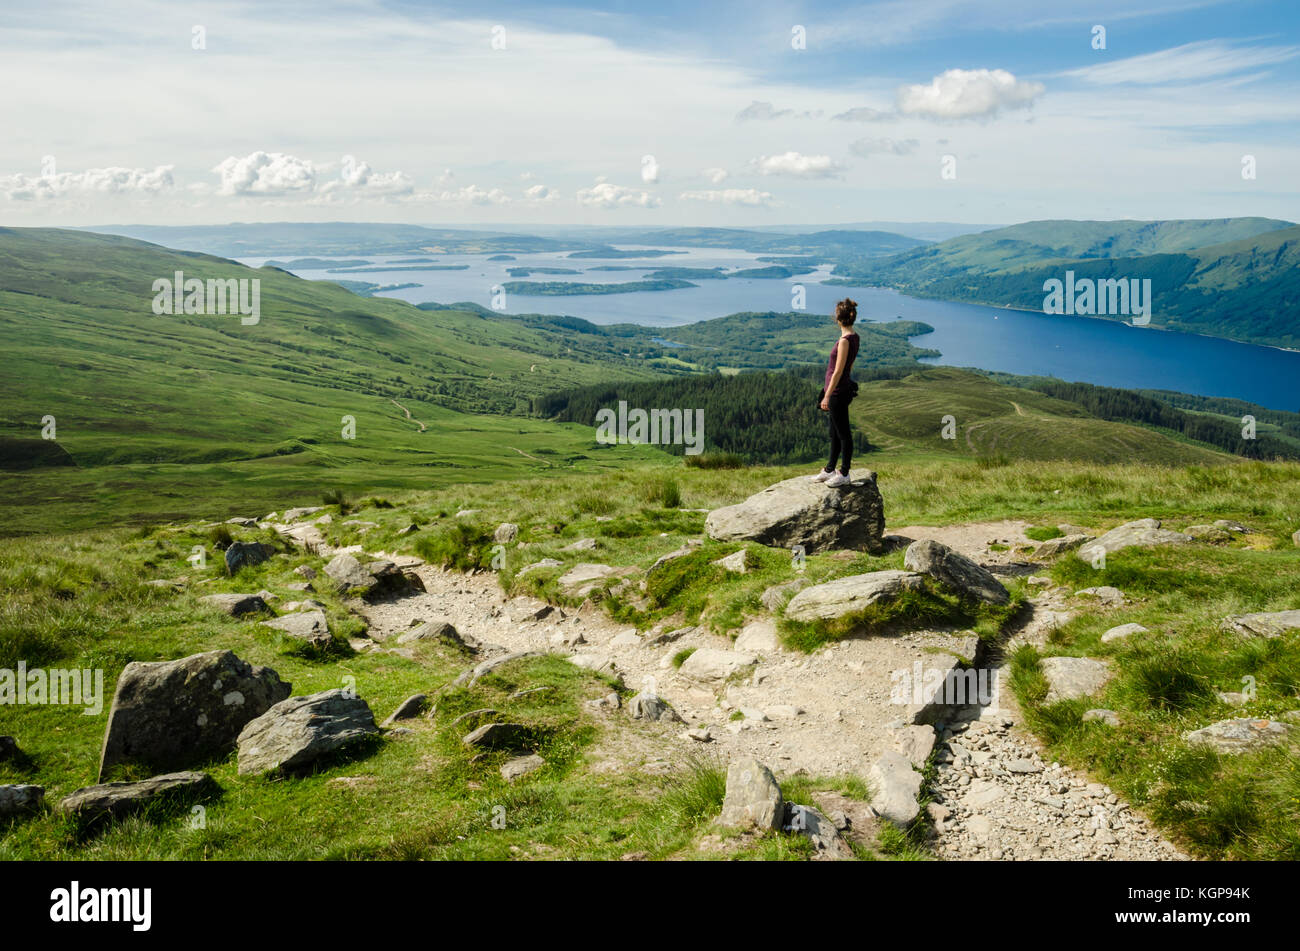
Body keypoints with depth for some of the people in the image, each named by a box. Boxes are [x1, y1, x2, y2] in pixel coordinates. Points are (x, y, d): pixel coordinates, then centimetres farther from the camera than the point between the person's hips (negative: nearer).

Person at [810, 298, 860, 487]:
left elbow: (838, 371, -21)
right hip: (843, 389, 10)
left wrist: (827, 396, -18)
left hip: (838, 392, -10)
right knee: (835, 432, 18)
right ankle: (830, 470, 29)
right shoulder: (855, 337, 7)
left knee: (843, 433, 1)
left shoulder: (845, 340, -21)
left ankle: (844, 475, 11)